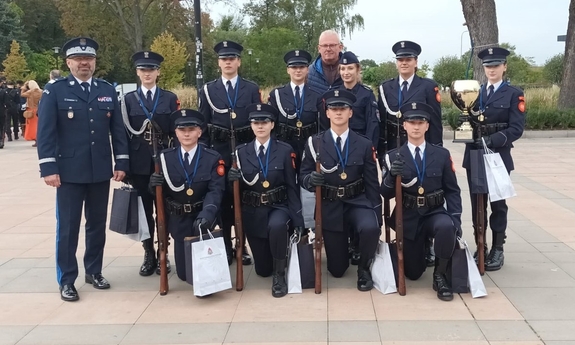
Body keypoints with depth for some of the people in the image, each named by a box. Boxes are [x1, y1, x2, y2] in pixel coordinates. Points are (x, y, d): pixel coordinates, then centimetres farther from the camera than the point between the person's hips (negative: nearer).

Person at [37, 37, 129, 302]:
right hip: (69, 171, -3)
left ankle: (94, 271, 27)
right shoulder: (55, 91, -2)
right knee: (67, 227, 2)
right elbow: (45, 132, -7)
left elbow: (118, 129, 9)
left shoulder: (108, 90, 8)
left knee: (97, 224, 12)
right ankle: (66, 280, 13)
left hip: (101, 170, 4)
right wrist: (48, 168, -14)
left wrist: (121, 162, 3)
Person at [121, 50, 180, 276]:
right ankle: (149, 255, 17)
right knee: (144, 211, 6)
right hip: (139, 164, 1)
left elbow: (177, 131, 3)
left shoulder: (170, 98, 5)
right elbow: (124, 133, 4)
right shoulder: (128, 99, 6)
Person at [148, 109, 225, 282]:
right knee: (184, 272, 0)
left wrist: (206, 214, -37)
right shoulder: (165, 157, -1)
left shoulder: (213, 158, -7)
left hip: (202, 216, -1)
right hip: (178, 219, 2)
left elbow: (216, 190, -18)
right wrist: (154, 184, -23)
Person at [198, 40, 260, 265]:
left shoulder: (252, 89, 5)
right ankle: (226, 247, 15)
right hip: (219, 152, 0)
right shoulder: (208, 90, 5)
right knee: (222, 199, 4)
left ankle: (243, 246, 16)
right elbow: (202, 125, 5)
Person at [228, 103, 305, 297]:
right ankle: (271, 268, 44)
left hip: (278, 206, -2)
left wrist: (297, 219, -12)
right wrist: (233, 179, -22)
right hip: (253, 211, 2)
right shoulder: (242, 152, -1)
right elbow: (238, 187, 2)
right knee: (263, 270, 5)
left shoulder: (285, 150, -6)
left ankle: (280, 274, -18)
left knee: (277, 225, -40)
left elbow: (292, 187, -7)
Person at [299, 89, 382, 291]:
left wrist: (377, 220, -5)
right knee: (337, 269, 5)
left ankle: (364, 269, -3)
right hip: (330, 207, 0)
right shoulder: (314, 143, -1)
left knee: (370, 228, -35)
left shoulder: (365, 145, 0)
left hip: (357, 203, 0)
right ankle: (345, 243, 42)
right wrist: (311, 179, -25)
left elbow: (372, 184, -1)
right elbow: (303, 177, 0)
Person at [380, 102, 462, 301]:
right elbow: (386, 194, -6)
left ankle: (440, 275, -14)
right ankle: (419, 249, 42)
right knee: (413, 273, 5)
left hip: (434, 214, 0)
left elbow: (452, 190, 2)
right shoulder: (394, 157, -2)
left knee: (447, 227, -37)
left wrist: (456, 218, -13)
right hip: (408, 219, 0)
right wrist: (391, 175, -26)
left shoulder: (442, 155, 1)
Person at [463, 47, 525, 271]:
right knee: (477, 203, 9)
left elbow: (516, 129, -11)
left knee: (497, 203, 4)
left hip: (498, 157, -4)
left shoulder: (514, 94, -3)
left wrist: (492, 140, -24)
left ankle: (497, 250, 14)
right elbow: (468, 123, 11)